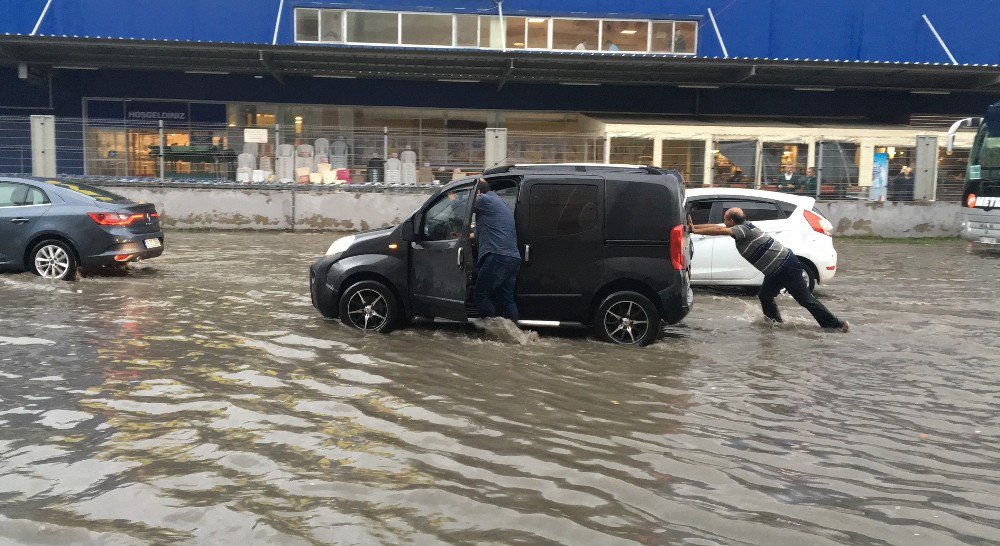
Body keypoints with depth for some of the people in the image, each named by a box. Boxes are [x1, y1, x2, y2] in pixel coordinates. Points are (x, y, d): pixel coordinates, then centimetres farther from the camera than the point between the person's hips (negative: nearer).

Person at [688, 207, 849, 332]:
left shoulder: (744, 229, -17)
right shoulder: (742, 229, 10)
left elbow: (719, 230, -27)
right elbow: (716, 227, 13)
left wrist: (695, 230, -22)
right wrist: (695, 226, 9)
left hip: (786, 266, -9)